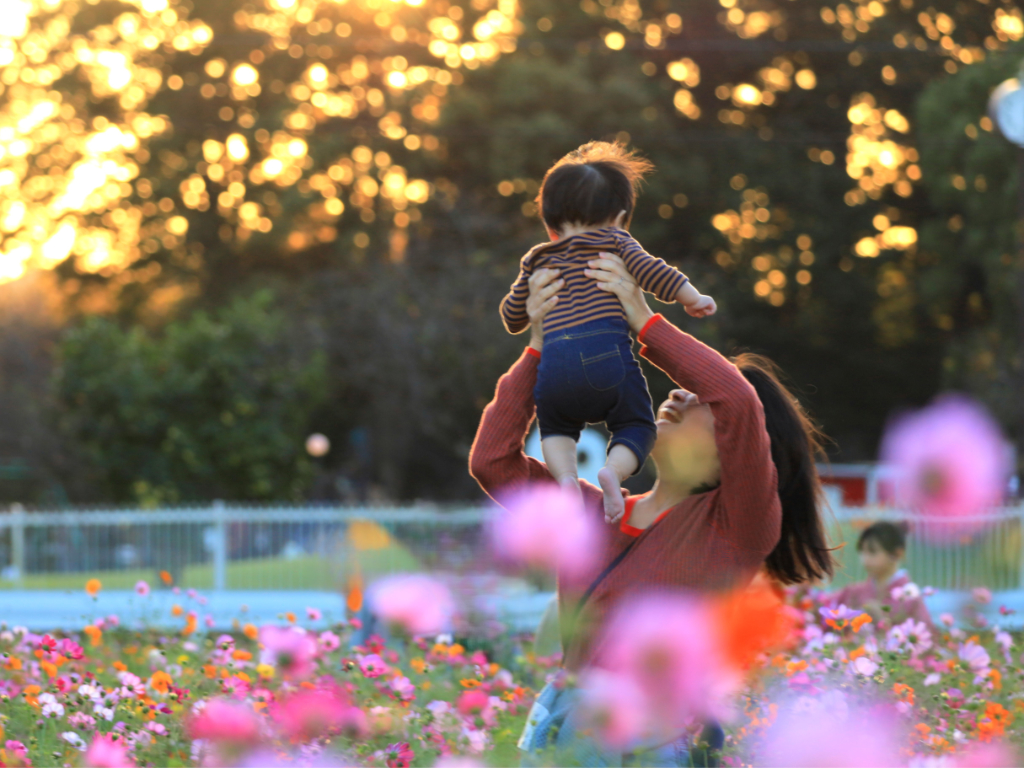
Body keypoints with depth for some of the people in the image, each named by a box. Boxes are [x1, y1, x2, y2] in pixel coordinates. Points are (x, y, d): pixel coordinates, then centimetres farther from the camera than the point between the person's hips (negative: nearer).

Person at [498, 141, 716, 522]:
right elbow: (654, 273, 3)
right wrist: (695, 300, 17)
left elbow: (512, 318, 32)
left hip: (555, 361, 2)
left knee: (556, 429, 27)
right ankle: (614, 470, -16)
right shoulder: (614, 242, 15)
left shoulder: (538, 261, 24)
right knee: (635, 425, 16)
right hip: (607, 353, -2)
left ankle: (566, 477, -4)